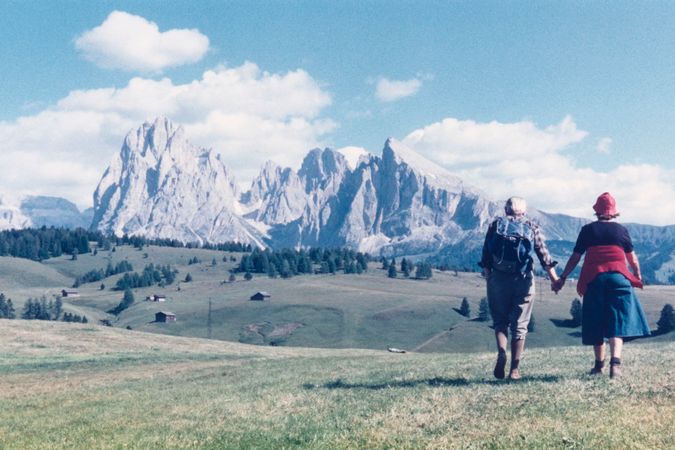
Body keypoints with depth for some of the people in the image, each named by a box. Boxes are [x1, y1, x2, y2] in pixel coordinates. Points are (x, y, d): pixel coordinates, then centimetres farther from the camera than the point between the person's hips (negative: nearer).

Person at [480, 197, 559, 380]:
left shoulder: (496, 225, 10)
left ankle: (501, 352, -13)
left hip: (498, 279, 0)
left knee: (500, 321, 13)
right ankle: (515, 369, 5)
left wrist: (487, 276, 7)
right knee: (519, 325, 6)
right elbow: (544, 255, 2)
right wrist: (554, 279, 2)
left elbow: (486, 255, 3)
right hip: (524, 280, 0)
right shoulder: (532, 228, 10)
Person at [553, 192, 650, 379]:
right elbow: (632, 258, 14)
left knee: (596, 323, 11)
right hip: (619, 278, -1)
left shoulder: (587, 230, 6)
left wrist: (562, 278, 11)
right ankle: (615, 362, -21)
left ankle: (599, 364, 18)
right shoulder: (621, 230, 7)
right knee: (618, 321, -3)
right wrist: (638, 276, 31)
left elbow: (575, 257, 5)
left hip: (594, 280, 1)